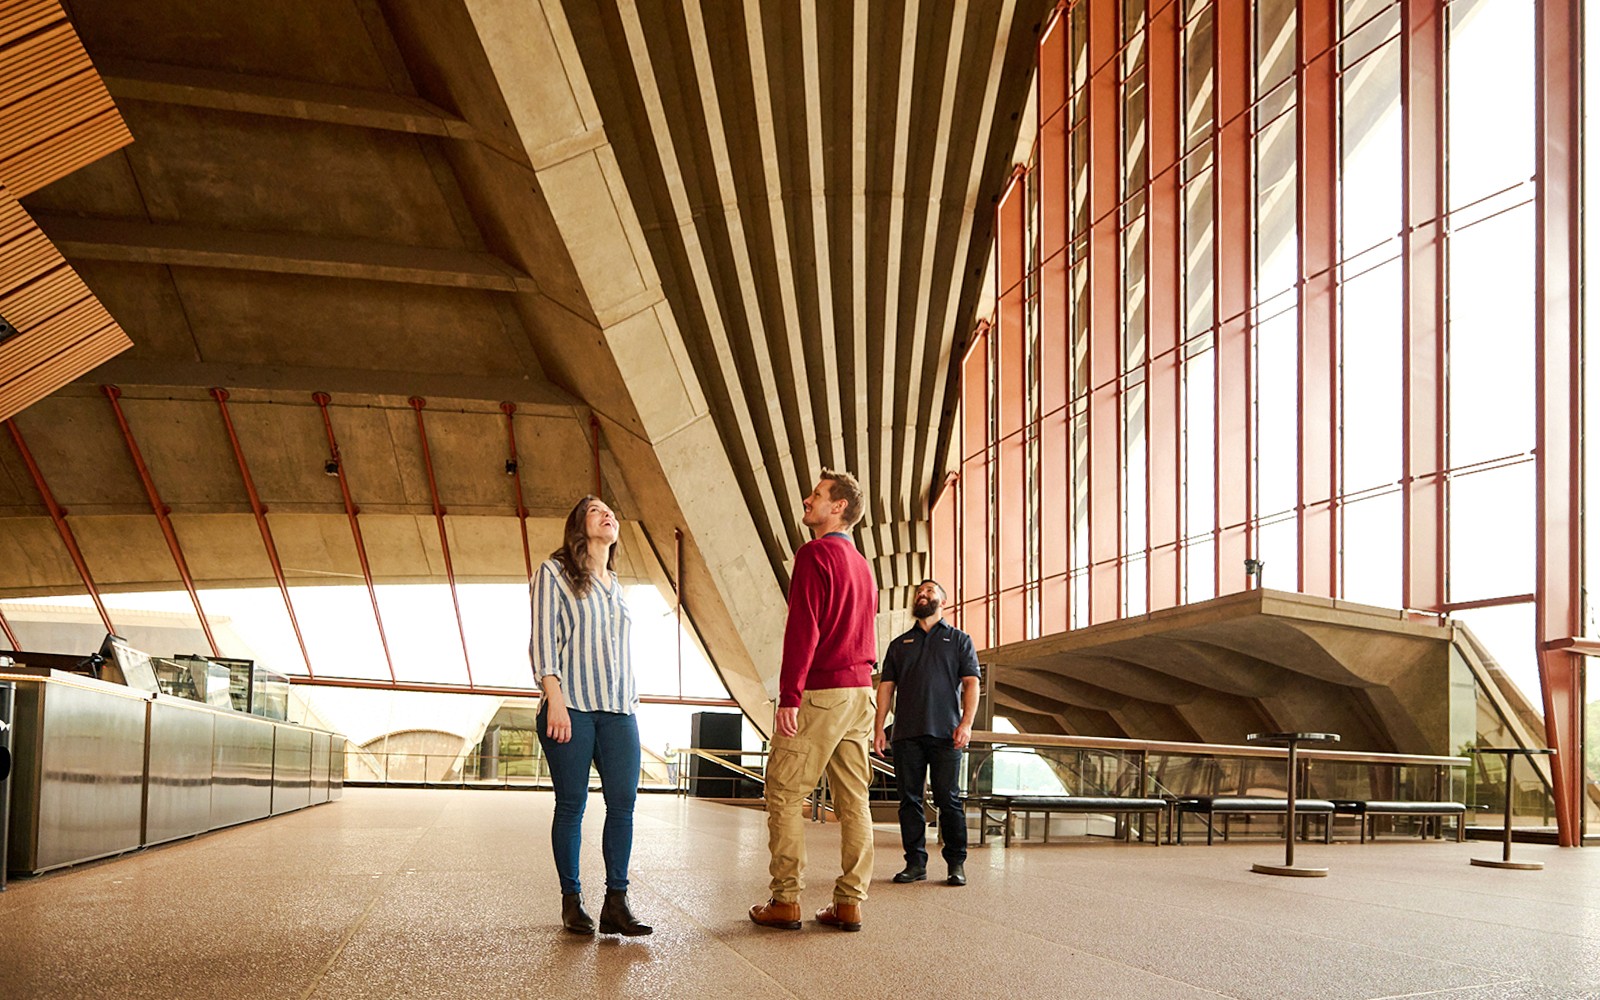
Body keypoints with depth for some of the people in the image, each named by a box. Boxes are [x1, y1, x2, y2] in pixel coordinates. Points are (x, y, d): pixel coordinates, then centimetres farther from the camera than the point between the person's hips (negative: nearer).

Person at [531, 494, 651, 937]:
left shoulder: (615, 586, 21)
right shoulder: (554, 572, 5)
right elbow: (543, 638, -4)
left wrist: (632, 705, 15)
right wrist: (555, 699, -14)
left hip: (618, 709, 5)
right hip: (571, 705, -5)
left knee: (623, 800, -4)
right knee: (572, 804, -2)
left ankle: (616, 904, 0)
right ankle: (571, 901, 8)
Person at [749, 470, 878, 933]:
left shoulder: (815, 553, -9)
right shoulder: (862, 564, 18)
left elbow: (803, 628, -17)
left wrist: (789, 696, -19)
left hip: (820, 691, -8)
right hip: (860, 690, 8)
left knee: (783, 795, -1)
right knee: (853, 799, 7)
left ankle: (786, 901, 0)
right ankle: (849, 903, 9)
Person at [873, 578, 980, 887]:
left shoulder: (959, 639, 12)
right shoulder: (899, 644, 20)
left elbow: (971, 683, 3)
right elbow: (886, 686, 14)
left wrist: (966, 723, -11)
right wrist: (878, 728, 3)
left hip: (945, 733, -3)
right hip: (907, 734, 3)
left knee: (948, 799, -4)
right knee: (910, 799, 2)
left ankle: (956, 864, 3)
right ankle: (915, 862, 8)